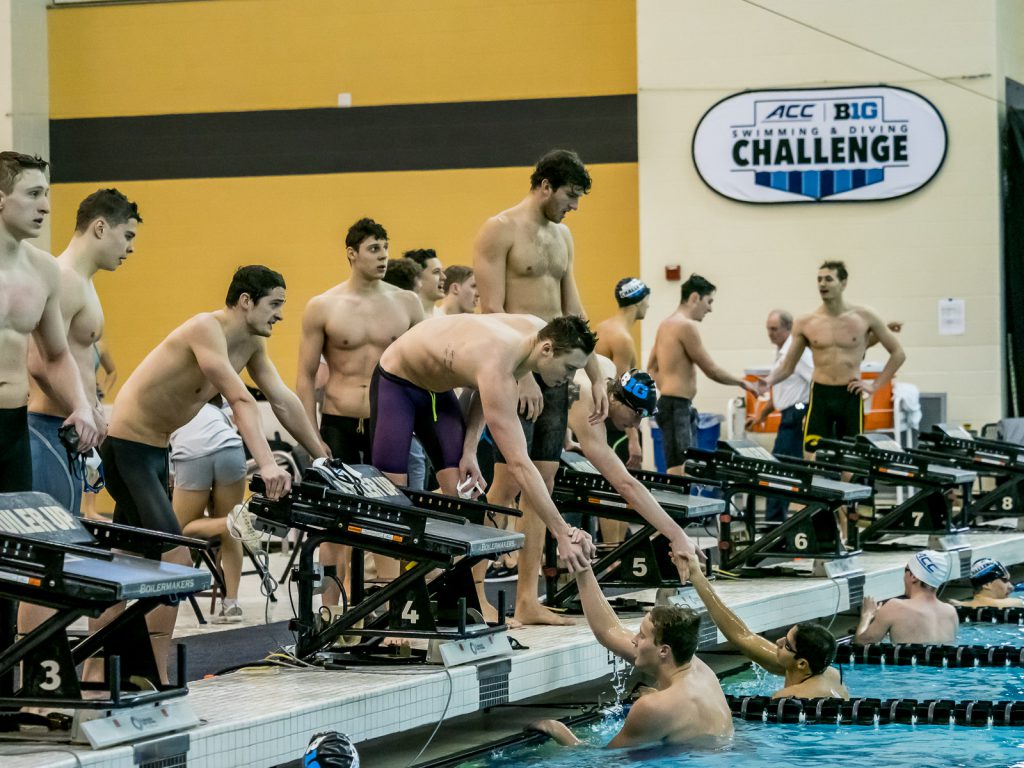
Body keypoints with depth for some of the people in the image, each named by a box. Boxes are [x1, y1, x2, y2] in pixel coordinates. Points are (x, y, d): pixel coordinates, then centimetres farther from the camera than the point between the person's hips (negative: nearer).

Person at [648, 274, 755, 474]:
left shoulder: (666, 324, 16)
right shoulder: (687, 326, -13)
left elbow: (652, 368, 23)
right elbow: (711, 370, -11)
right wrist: (742, 383, 1)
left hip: (669, 403, 10)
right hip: (677, 407, -10)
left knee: (683, 471, 12)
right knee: (679, 472, -17)